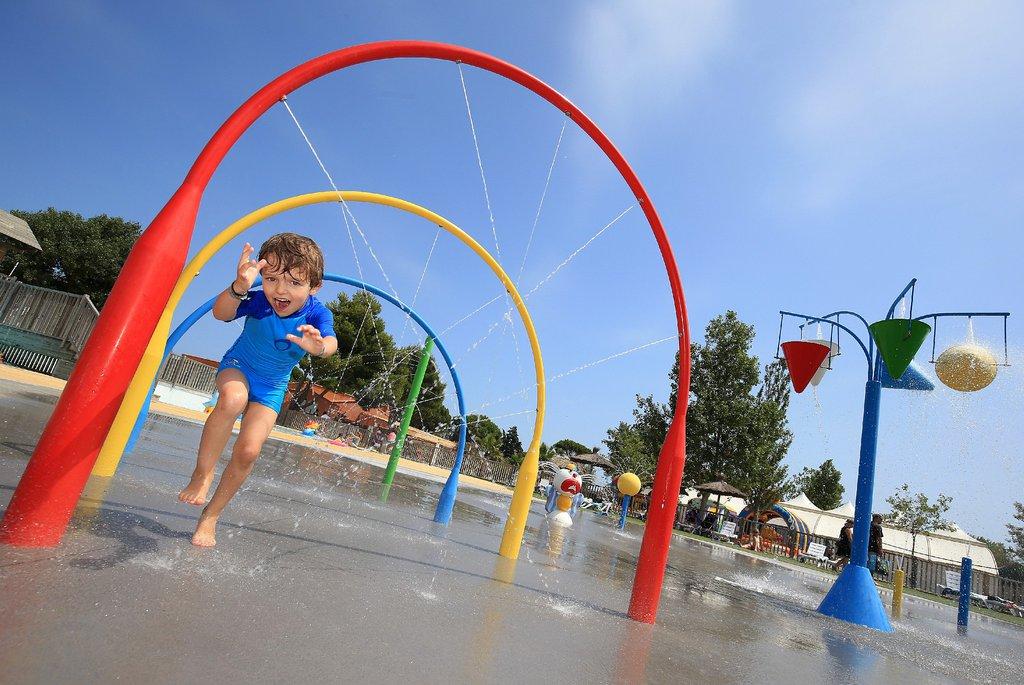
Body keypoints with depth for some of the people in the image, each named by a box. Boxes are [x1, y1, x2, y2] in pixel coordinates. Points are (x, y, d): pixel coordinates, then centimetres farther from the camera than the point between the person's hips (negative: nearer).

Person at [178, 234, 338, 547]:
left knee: (248, 451, -9)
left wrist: (319, 346, -72)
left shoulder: (317, 314, -27)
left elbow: (331, 341, -47)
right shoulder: (258, 301, -25)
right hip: (237, 367, -1)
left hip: (272, 387, 1)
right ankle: (202, 474, -18)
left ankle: (210, 516, 15)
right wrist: (239, 287, -62)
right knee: (233, 398, -37)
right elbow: (221, 313, -42)